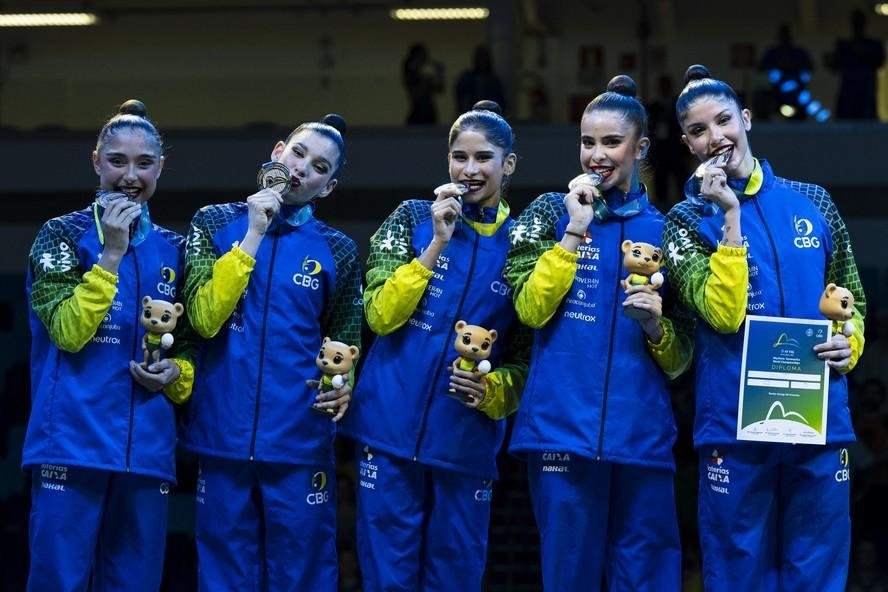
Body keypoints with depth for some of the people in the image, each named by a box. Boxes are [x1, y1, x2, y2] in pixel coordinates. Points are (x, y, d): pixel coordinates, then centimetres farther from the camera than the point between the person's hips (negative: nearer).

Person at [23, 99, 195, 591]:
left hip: (147, 447, 4)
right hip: (73, 439, -4)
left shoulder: (172, 249, 14)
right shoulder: (64, 234, 1)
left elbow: (188, 345, 21)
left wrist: (176, 374, -1)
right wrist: (112, 253, -14)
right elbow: (67, 330, -11)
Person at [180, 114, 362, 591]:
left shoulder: (337, 251, 7)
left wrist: (341, 387, -7)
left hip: (300, 440, 0)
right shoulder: (215, 223, 5)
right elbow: (204, 318, -8)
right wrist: (254, 235, -10)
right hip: (224, 436, 0)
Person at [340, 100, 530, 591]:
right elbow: (380, 314, -6)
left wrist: (491, 390, -11)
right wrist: (438, 243, -12)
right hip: (392, 428, -1)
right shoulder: (414, 218, 4)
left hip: (466, 440, 1)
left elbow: (524, 359, 9)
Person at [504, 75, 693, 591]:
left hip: (641, 433, 2)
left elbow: (680, 360, 12)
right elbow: (531, 309, -6)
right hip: (564, 427, -2)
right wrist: (576, 230, -9)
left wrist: (655, 326, -9)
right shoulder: (552, 212, 8)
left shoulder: (663, 230, 12)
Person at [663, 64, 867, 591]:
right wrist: (731, 215, -13)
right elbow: (723, 313, -12)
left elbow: (851, 300, 20)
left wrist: (849, 344, -1)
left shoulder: (814, 204, 11)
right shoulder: (688, 221, 3)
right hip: (736, 424, -2)